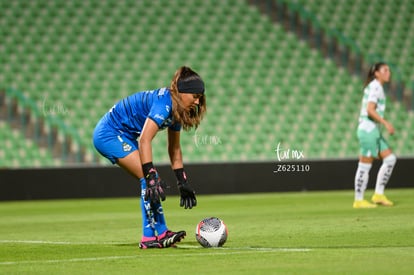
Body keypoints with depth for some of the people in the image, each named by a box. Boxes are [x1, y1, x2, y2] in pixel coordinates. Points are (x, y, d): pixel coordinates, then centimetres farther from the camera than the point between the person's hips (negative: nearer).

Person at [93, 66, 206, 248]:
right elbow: (144, 140, -34)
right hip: (109, 135, -10)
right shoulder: (164, 103, -25)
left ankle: (151, 236, 3)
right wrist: (151, 175, -37)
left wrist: (183, 183, 12)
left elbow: (174, 149, 13)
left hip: (122, 136, 10)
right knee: (149, 179, -17)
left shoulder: (177, 109, 4)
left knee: (151, 180, 3)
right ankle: (158, 233, -15)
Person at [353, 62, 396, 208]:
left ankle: (378, 194, 8)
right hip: (369, 130, -10)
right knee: (365, 166, -5)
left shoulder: (375, 87, 17)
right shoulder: (375, 87, -12)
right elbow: (370, 110, -23)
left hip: (375, 131, 10)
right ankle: (359, 200, 1)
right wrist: (386, 123, -23)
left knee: (390, 159, 7)